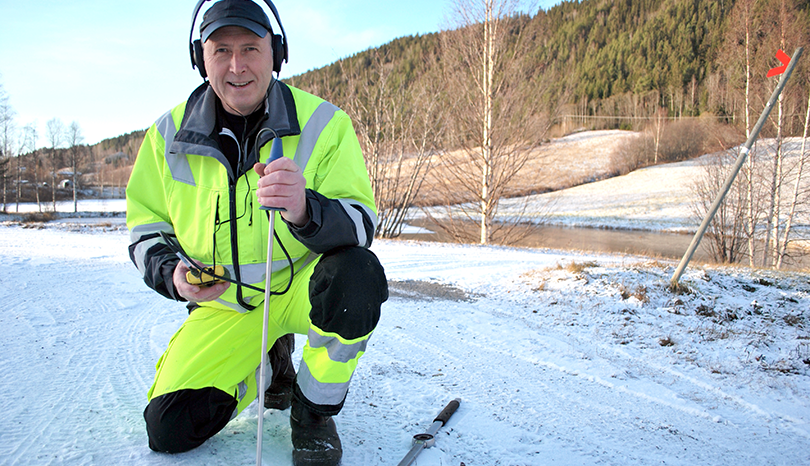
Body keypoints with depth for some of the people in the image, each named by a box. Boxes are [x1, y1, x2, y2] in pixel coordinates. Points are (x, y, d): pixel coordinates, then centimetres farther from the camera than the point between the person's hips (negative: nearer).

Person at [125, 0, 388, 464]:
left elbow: (361, 222, -20)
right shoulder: (169, 134, -3)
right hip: (224, 304, 3)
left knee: (355, 275, -36)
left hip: (303, 284, -2)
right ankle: (268, 363, 22)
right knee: (170, 429, -9)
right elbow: (146, 227, 6)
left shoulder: (323, 122, -13)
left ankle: (314, 408, -6)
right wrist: (172, 273, -16)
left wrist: (306, 210, -42)